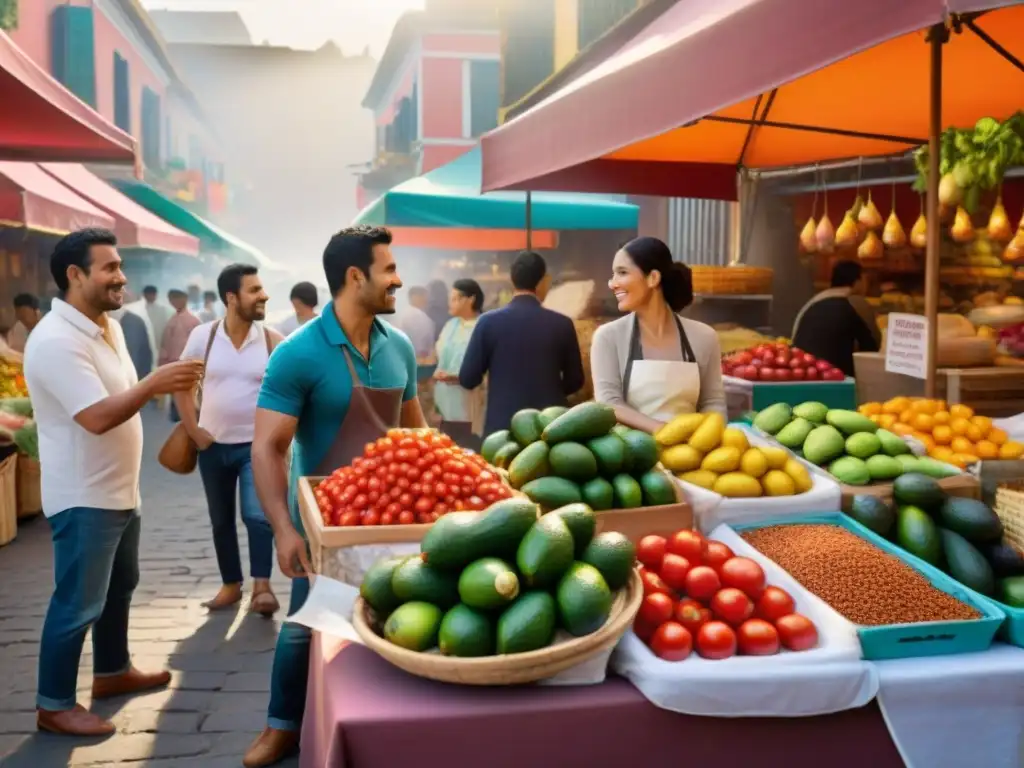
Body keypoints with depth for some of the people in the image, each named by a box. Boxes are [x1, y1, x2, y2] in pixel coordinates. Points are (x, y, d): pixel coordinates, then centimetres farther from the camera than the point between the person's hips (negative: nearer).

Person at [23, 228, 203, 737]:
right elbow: (97, 416, -30)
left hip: (118, 491, 10)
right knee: (78, 603, 0)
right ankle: (54, 705, 14)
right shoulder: (56, 340, -23)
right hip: (83, 498, -10)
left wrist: (161, 385, 6)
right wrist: (153, 384, -28)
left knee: (119, 586, 22)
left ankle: (112, 672, 39)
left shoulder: (108, 327, 8)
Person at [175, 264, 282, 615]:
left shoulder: (273, 340, -8)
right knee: (221, 520, 12)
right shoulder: (202, 336, -6)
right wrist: (193, 430, -1)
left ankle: (262, 586, -4)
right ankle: (231, 584, 27)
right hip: (213, 445, 2)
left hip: (256, 445, -2)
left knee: (257, 514, -15)